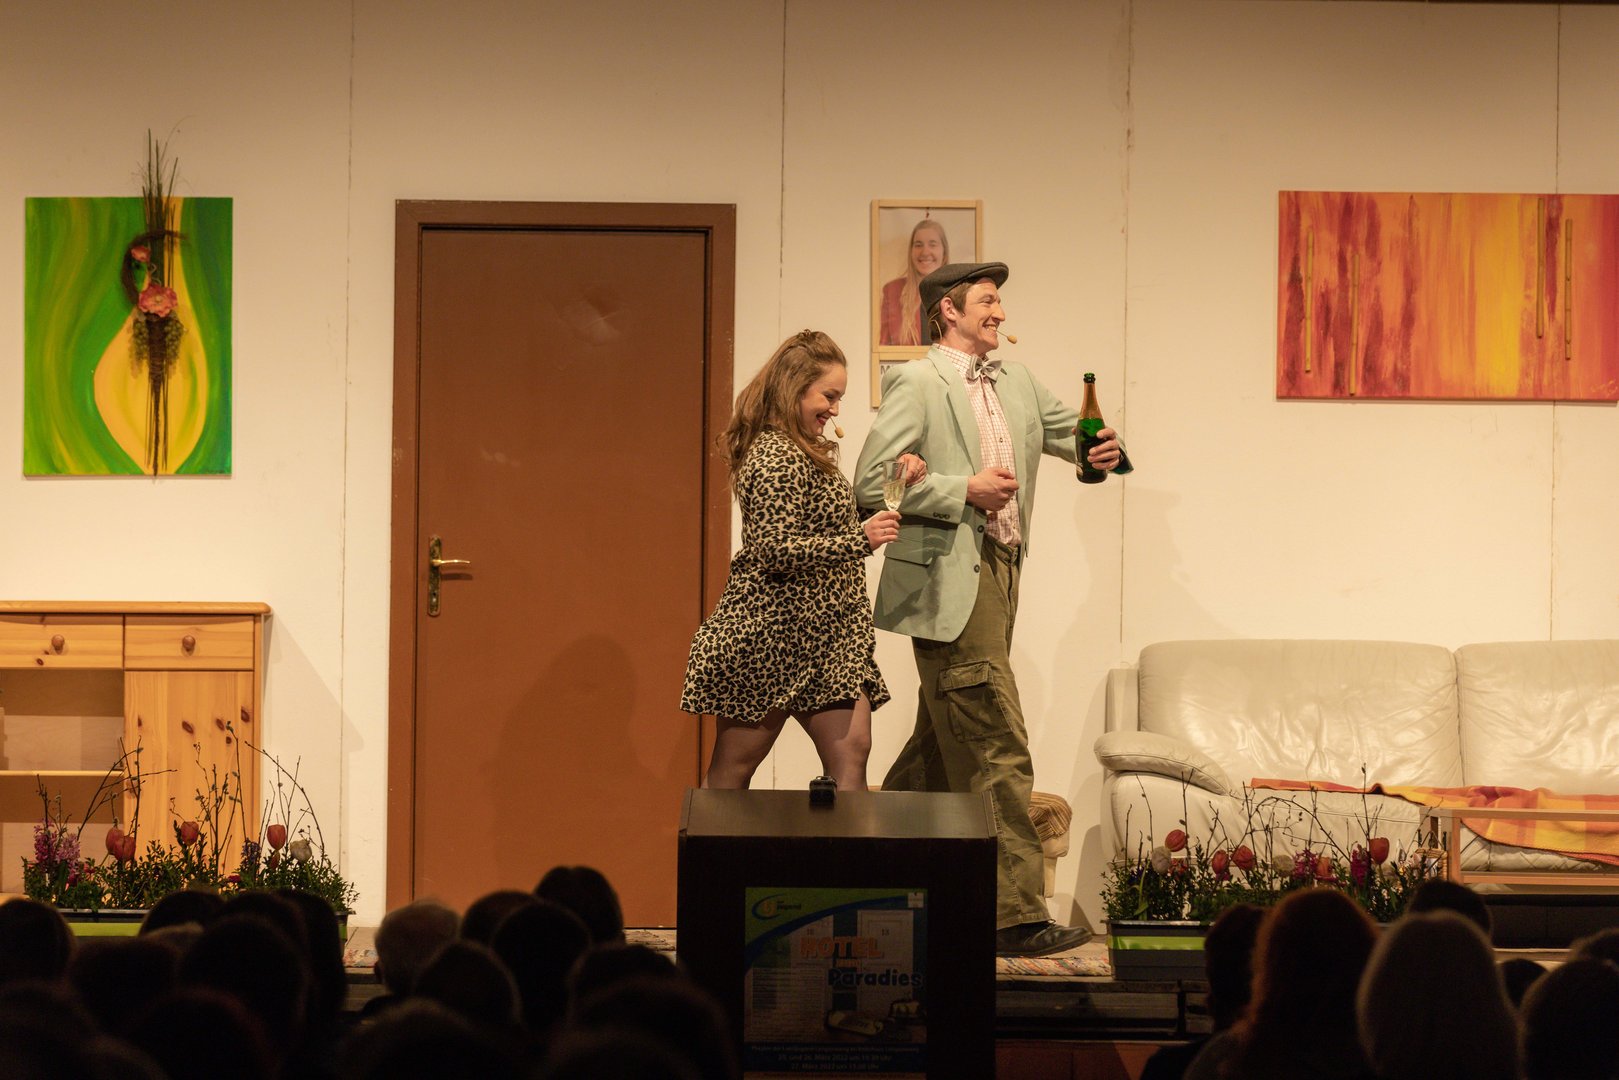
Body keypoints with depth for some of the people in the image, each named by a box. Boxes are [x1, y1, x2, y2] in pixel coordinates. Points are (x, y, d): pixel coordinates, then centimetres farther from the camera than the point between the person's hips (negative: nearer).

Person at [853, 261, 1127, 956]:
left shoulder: (1015, 380, 16)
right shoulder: (916, 384, -7)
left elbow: (1066, 429, 21)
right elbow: (870, 483, -12)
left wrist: (1101, 450, -2)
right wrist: (964, 491, -16)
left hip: (997, 573, 9)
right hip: (949, 581, -9)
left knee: (944, 745, 15)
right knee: (997, 749, -11)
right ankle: (1015, 914, -10)